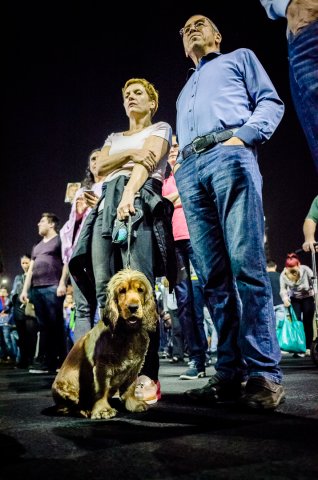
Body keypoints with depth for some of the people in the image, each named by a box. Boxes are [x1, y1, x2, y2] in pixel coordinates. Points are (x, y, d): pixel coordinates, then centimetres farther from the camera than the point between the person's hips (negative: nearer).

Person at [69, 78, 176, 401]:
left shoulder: (160, 129, 19)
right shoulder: (114, 138, 33)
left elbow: (147, 162, -2)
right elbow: (100, 168, 14)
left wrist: (129, 193, -21)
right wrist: (131, 154, -3)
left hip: (140, 202, -5)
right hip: (106, 204, 6)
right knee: (104, 290, -8)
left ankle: (147, 375, -21)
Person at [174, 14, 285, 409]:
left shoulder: (239, 58, 25)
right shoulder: (184, 92, 39)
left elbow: (270, 101, 10)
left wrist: (244, 135, -8)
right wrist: (180, 167, 10)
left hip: (228, 157, -5)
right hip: (190, 171, 6)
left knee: (246, 265, -19)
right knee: (213, 276, -5)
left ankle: (264, 373, -17)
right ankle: (229, 372, -5)